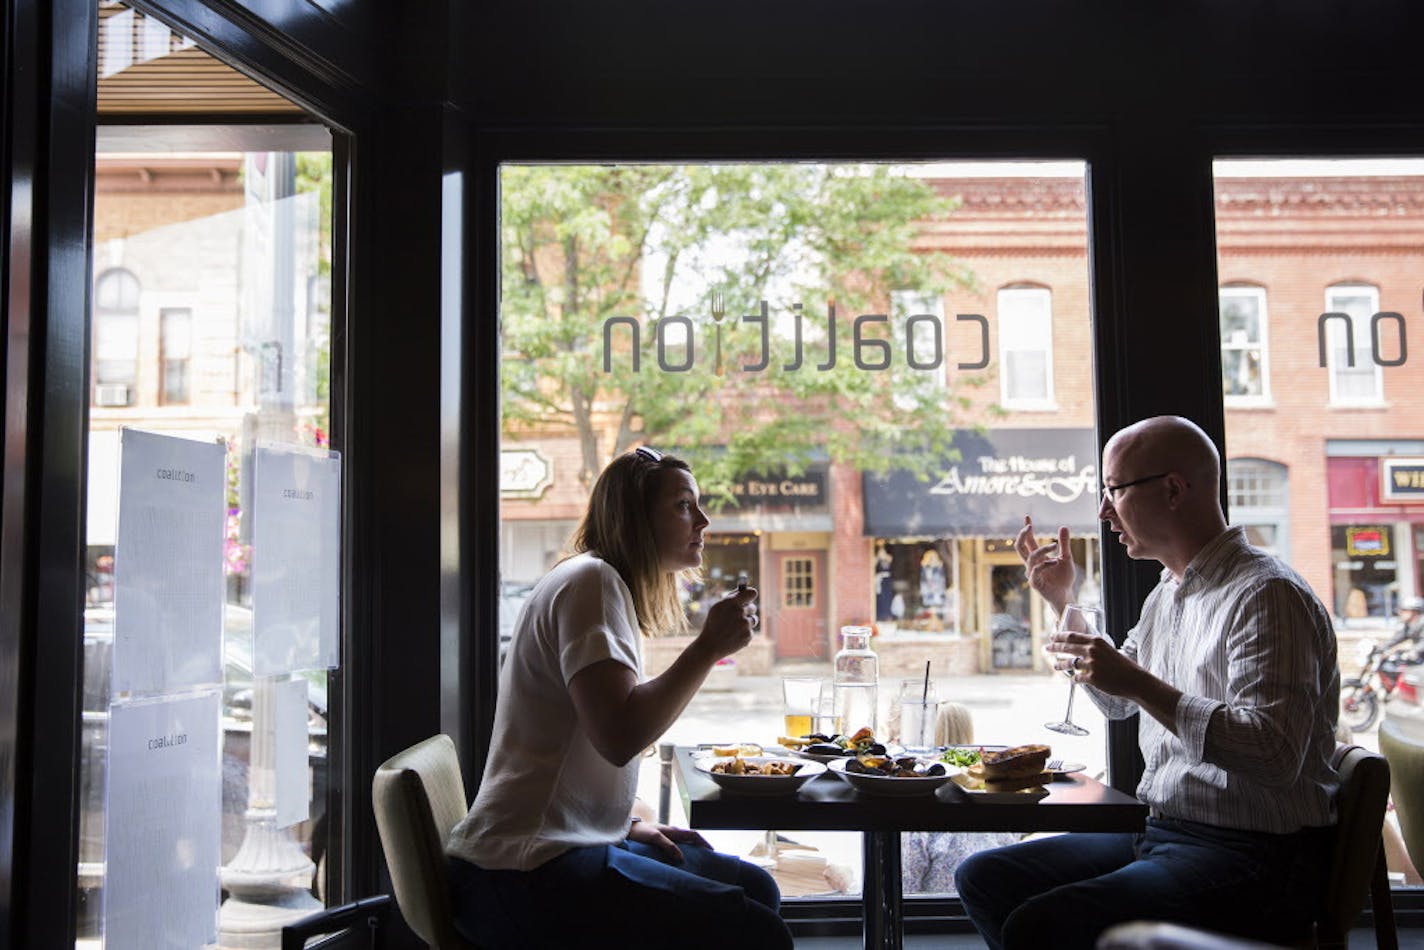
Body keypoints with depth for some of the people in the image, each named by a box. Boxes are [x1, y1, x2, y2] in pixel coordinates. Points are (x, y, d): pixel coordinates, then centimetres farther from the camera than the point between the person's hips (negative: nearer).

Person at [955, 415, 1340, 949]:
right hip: (1161, 834, 9)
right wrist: (1063, 600, 21)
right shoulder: (1167, 594, 15)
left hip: (1253, 860, -9)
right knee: (984, 879, 6)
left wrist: (1142, 685, -26)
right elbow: (1117, 703, 30)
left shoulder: (1268, 595, -15)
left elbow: (1275, 754, -26)